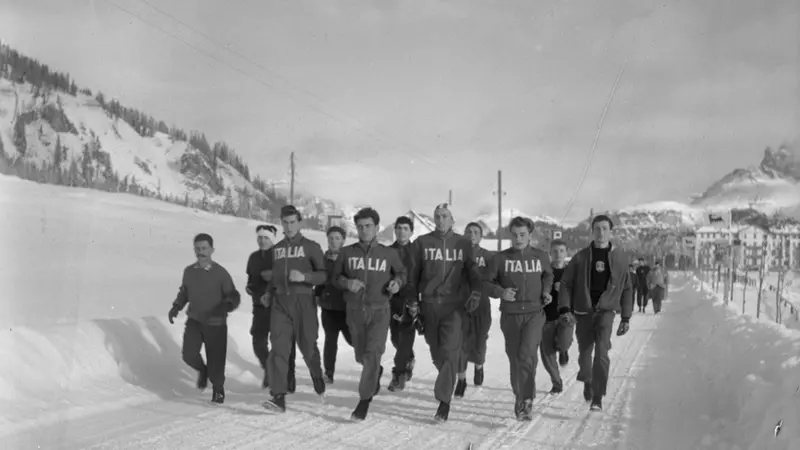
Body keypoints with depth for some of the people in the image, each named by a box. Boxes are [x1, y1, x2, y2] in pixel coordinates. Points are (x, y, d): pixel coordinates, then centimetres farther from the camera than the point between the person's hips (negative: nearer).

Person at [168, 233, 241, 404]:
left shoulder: (220, 273, -10)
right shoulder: (189, 271, 3)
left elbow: (234, 296, -7)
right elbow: (183, 292, 20)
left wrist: (226, 306, -27)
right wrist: (176, 307, 6)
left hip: (216, 324, -3)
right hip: (194, 321, 3)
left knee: (216, 361, 0)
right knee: (189, 354, -13)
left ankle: (218, 389, 27)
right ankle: (202, 370, 22)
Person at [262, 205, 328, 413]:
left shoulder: (311, 247, 1)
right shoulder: (276, 249, 15)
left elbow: (324, 275, -4)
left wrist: (304, 276, -20)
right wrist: (269, 293, 11)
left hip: (303, 302, -3)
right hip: (280, 302, 3)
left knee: (308, 346, 5)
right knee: (279, 348, -10)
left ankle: (317, 376, 38)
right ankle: (278, 397, -15)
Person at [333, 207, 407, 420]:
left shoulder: (388, 253, 2)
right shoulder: (347, 252, 3)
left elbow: (401, 272, 15)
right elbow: (336, 276, 9)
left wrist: (397, 282, -7)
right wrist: (347, 283, -12)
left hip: (379, 310, -2)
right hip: (355, 310, 2)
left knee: (372, 353, -16)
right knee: (361, 356, 14)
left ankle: (365, 399, -11)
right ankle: (376, 372, 47)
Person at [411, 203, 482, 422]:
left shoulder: (463, 244, 7)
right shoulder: (422, 243, 6)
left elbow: (472, 271, 7)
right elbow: (412, 274, 9)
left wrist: (476, 292, -11)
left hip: (454, 305, -1)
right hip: (429, 304, 2)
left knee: (449, 351, -12)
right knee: (436, 352, 9)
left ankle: (444, 399, -9)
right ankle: (449, 379, 36)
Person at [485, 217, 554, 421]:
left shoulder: (541, 257, 4)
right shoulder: (500, 258, -1)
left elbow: (548, 274, 24)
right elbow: (487, 283, 4)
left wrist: (546, 291, 6)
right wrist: (501, 292, -15)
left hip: (534, 313, -1)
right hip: (510, 315, 1)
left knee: (527, 353, -20)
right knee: (515, 359, 7)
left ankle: (527, 399, -8)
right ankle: (519, 399, 24)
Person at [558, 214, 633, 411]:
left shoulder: (618, 258, 3)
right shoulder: (581, 257, 2)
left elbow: (626, 289, 10)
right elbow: (566, 283, 3)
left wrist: (626, 317, 9)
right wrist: (565, 308, -9)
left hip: (606, 310, -1)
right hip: (583, 311, 1)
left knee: (602, 351, -19)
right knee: (584, 353, 8)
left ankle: (598, 397, -15)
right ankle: (587, 381, 40)